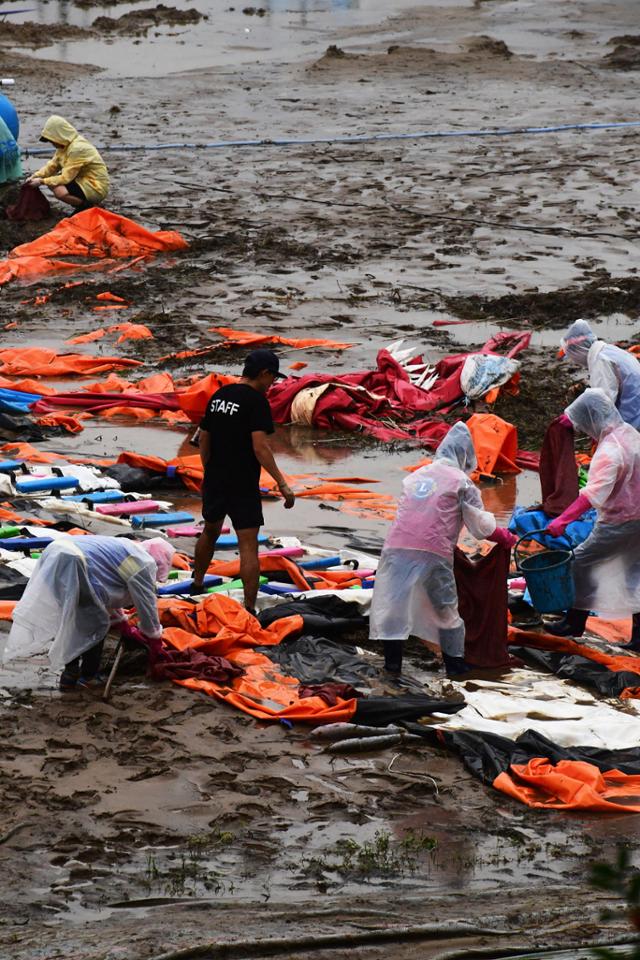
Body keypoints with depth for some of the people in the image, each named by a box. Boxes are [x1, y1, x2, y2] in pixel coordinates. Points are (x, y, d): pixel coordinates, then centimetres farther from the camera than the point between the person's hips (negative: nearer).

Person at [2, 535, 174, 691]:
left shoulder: (128, 549, 33)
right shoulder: (144, 563, 4)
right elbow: (146, 601, 9)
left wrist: (119, 617, 54)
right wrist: (154, 632, 25)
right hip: (72, 567, -10)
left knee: (76, 622, 23)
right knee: (97, 624, 6)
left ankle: (70, 675, 28)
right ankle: (88, 677, 16)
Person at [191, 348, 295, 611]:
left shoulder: (219, 395, 8)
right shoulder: (256, 400, -14)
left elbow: (204, 439, 14)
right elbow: (260, 447, -23)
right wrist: (282, 484, -22)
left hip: (214, 481, 7)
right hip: (243, 486, -7)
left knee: (210, 532, 28)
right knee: (248, 546, -5)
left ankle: (196, 586, 41)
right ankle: (249, 608, -8)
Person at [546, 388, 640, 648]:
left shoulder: (609, 450, -25)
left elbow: (594, 493, -35)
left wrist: (563, 519, -39)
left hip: (618, 523, -9)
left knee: (581, 562, 4)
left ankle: (575, 622, 12)